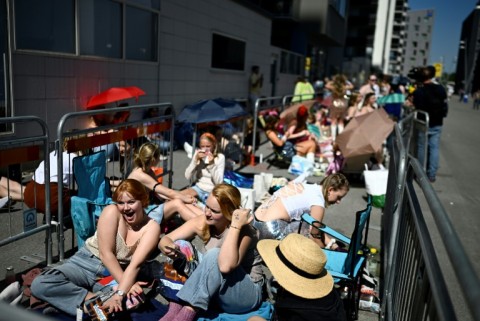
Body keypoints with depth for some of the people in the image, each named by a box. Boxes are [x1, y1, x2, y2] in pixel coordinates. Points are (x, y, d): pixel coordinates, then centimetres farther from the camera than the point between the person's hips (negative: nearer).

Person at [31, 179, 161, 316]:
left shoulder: (151, 227, -11)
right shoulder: (112, 211, -14)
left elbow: (135, 264, -21)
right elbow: (106, 253, -17)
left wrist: (120, 294, -35)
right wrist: (125, 284, -22)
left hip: (118, 273, 1)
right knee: (40, 284, -25)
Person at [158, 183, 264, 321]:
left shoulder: (242, 230, -23)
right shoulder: (202, 223, -8)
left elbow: (225, 266, -40)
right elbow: (166, 239, -7)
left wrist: (236, 225, -38)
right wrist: (166, 246, -30)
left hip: (247, 294, -5)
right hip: (215, 292, 5)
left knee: (215, 255, -33)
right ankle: (176, 309, -25)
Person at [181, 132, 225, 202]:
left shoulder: (220, 157, -8)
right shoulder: (197, 154, 2)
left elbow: (218, 182, -14)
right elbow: (187, 176, -3)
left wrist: (212, 164, -23)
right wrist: (195, 160, -14)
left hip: (212, 191, -3)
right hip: (198, 187, 3)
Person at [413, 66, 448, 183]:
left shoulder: (418, 92, -16)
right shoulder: (441, 89, -4)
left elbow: (417, 108, -10)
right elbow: (445, 106, 5)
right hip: (437, 124, 3)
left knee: (421, 148, 10)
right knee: (434, 148, 8)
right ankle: (432, 174, 8)